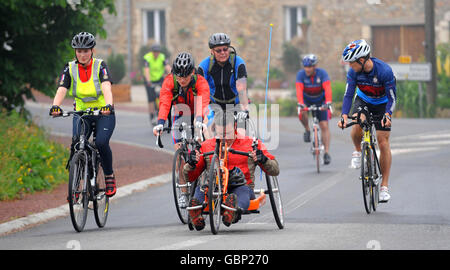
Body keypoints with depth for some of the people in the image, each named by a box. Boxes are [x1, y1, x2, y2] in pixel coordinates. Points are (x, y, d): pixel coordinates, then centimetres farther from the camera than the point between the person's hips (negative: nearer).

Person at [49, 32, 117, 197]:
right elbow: (61, 90, -14)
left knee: (101, 143, -25)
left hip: (103, 113, -2)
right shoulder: (70, 68, -2)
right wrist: (55, 106, -35)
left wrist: (109, 105, -44)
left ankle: (109, 177, -2)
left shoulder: (100, 66, -9)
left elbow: (106, 87, -25)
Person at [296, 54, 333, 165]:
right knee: (302, 114, -32)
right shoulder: (301, 74, -22)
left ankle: (327, 153, -8)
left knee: (324, 126, -10)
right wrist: (300, 103, -49)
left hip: (320, 101, -1)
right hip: (306, 100, 1)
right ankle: (307, 130, -3)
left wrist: (328, 102, -51)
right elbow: (299, 89, -33)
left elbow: (327, 88, -35)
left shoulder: (322, 73, -24)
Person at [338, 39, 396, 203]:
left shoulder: (384, 71, -32)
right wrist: (344, 115, -35)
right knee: (357, 124, -31)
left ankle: (384, 186, -1)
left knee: (383, 143, -8)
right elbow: (348, 95, -20)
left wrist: (387, 115, -42)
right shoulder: (353, 72, -22)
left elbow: (392, 97, -26)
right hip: (363, 101, 2)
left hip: (382, 104, -2)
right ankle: (358, 151, 1)